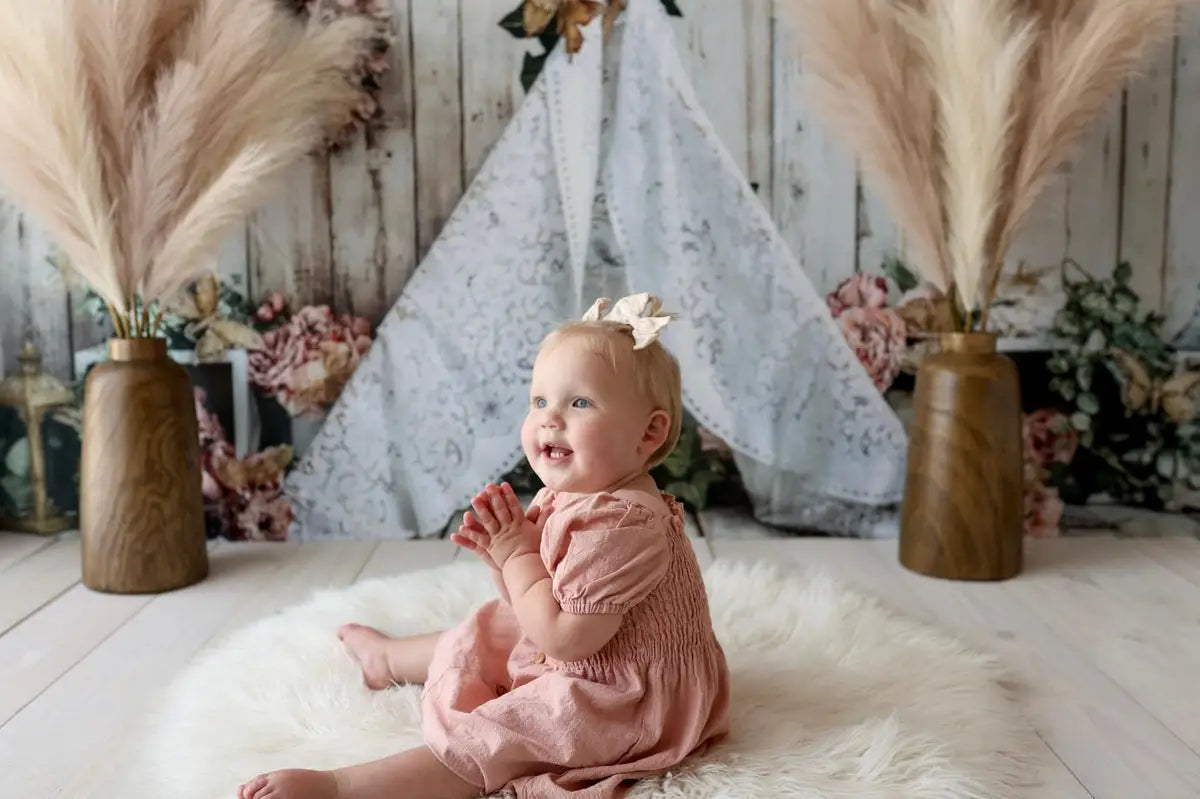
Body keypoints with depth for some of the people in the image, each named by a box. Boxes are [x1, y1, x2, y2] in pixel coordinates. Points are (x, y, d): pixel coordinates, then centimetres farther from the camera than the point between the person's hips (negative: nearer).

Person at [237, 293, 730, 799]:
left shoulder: (620, 526, -32)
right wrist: (502, 553, -14)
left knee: (476, 744, -22)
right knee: (480, 638, 29)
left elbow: (564, 636, -33)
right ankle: (387, 658, 57)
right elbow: (533, 601, 6)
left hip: (618, 699, -11)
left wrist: (518, 555, -23)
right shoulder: (564, 497, -1)